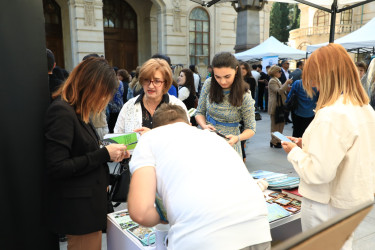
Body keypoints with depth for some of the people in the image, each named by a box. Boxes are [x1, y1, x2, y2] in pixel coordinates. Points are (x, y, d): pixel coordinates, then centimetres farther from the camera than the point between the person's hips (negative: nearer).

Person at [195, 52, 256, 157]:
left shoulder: (244, 97, -15)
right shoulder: (209, 85, -7)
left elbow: (250, 129, -7)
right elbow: (200, 112, 2)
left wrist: (237, 138, -28)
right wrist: (204, 126, -19)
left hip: (229, 145, -2)